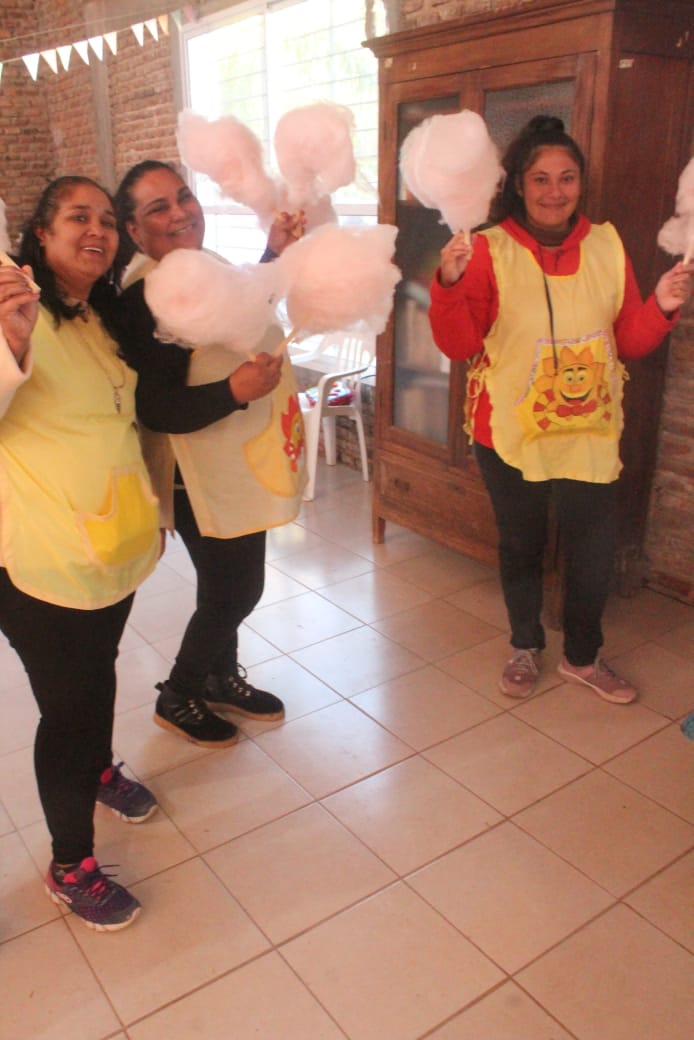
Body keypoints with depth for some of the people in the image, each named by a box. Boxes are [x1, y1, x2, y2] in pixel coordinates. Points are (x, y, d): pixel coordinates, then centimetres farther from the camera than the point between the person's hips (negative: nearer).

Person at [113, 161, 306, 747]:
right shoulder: (144, 298, -22)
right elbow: (158, 410, -26)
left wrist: (277, 252, 9)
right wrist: (234, 391, -39)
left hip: (240, 462, 8)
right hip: (199, 476, -8)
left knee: (232, 587, 20)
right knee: (234, 591, 5)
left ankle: (223, 679, 43)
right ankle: (177, 698, 29)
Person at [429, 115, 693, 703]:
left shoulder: (607, 245, 2)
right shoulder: (489, 250, -8)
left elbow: (630, 341, 6)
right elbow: (459, 345, -12)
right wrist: (450, 283, -26)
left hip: (590, 432, 3)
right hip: (509, 431, -2)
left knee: (595, 552, 8)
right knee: (521, 544, 15)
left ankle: (582, 656, 34)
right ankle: (526, 648, 39)